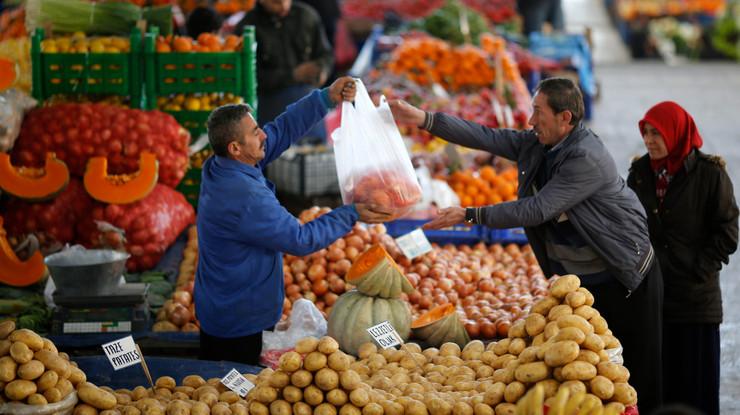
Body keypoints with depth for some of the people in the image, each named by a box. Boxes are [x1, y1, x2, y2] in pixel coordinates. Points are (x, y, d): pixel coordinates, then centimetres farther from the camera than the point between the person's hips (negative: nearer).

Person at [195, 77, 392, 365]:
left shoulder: (218, 167, -4)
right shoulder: (246, 199, -31)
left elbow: (282, 130, 3)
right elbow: (301, 240, -21)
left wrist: (326, 99, -5)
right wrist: (352, 215, -12)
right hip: (240, 325, -9)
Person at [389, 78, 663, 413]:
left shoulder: (587, 159, -25)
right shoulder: (535, 145, 1)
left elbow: (537, 210, -27)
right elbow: (485, 137, -2)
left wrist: (469, 216, -26)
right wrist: (422, 119, -11)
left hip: (624, 280, -8)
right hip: (576, 281, 8)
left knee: (636, 377, -1)